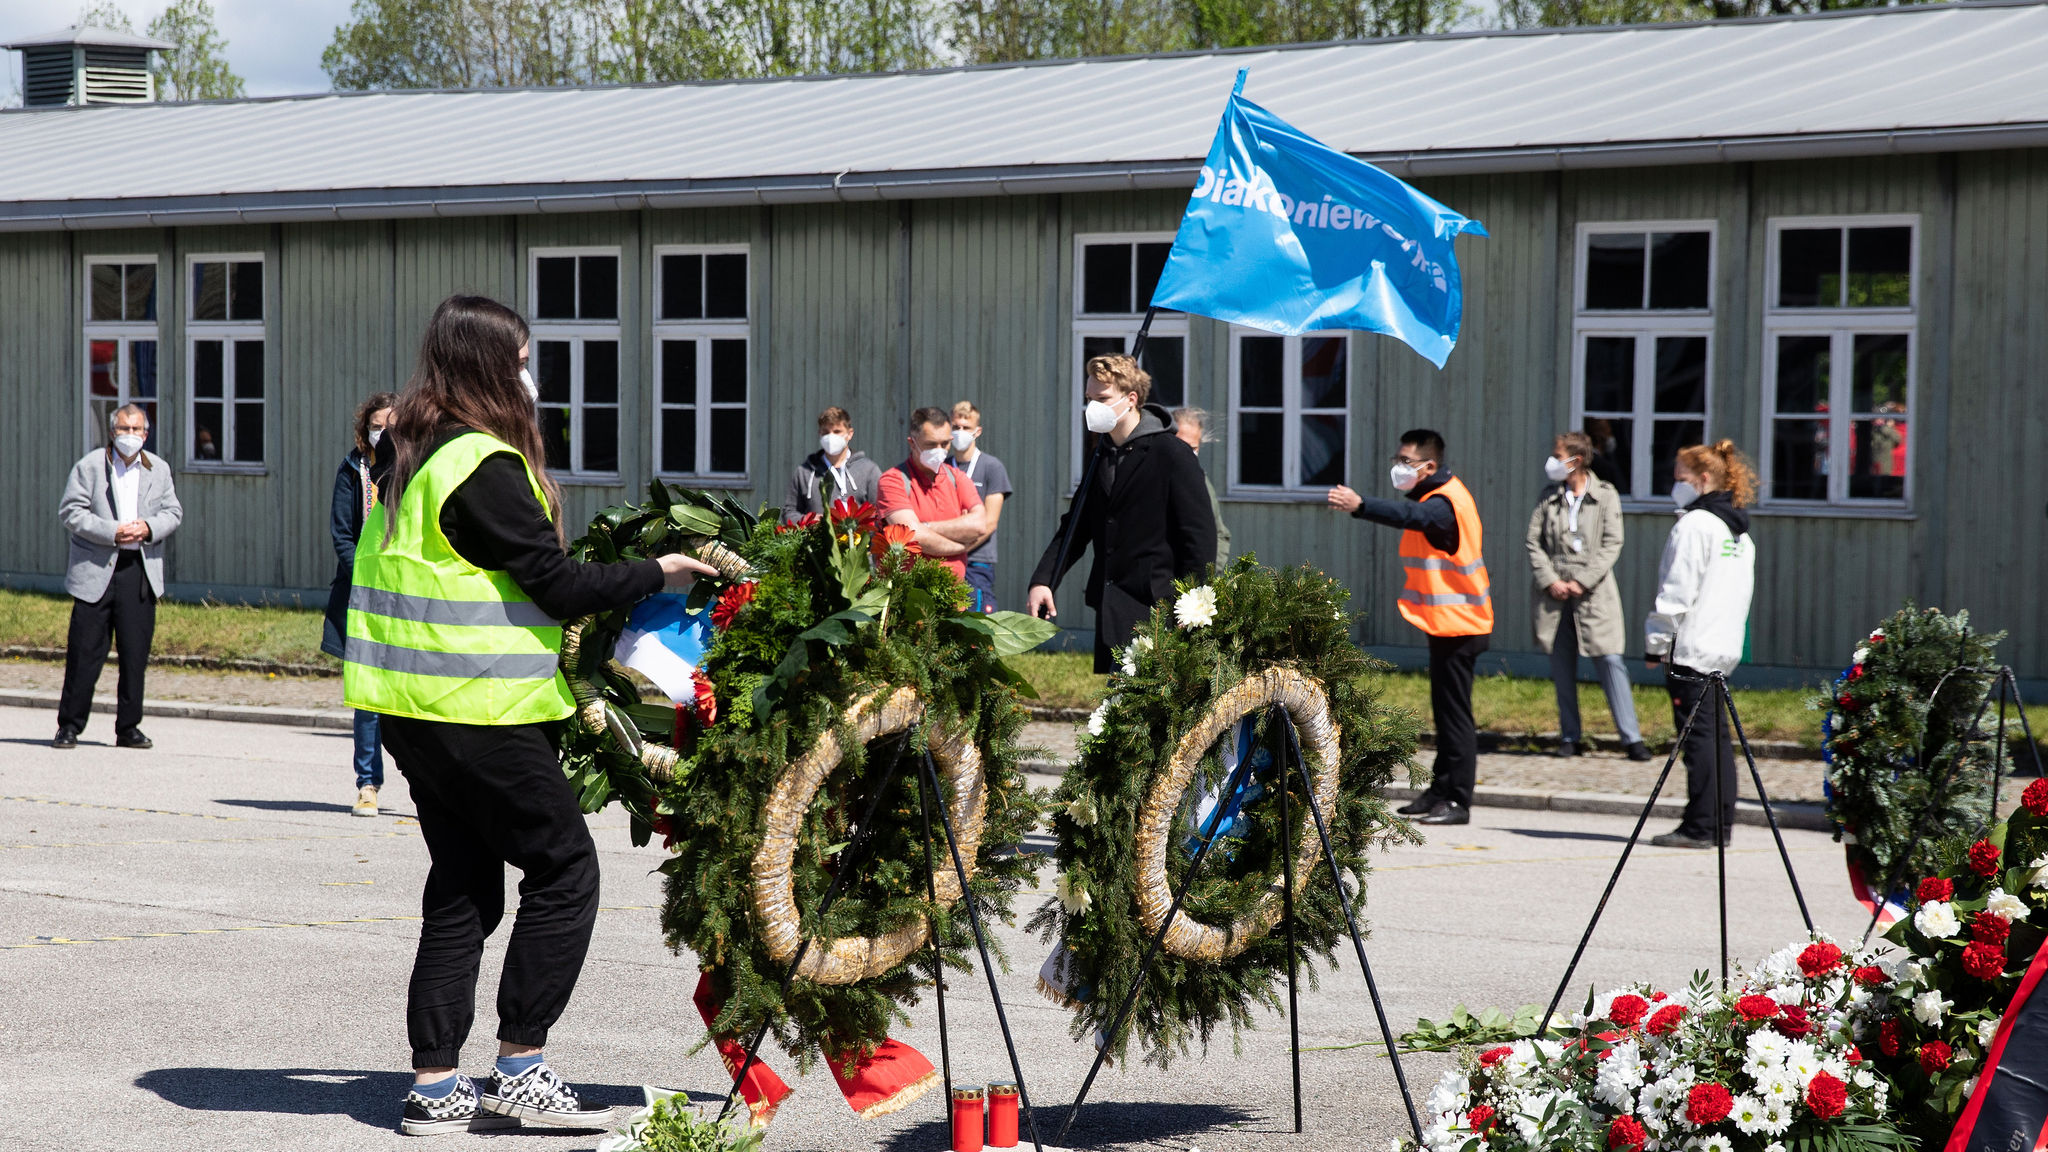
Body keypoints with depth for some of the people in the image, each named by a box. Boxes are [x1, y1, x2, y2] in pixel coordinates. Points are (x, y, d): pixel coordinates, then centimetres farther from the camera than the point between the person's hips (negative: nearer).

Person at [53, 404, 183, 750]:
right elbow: (70, 511, -5)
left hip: (141, 572, 3)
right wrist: (112, 532, -16)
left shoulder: (158, 469, 12)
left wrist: (149, 528, -10)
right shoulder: (90, 465, 0)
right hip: (95, 571, -3)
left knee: (136, 654, 3)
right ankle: (70, 725, 7)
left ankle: (128, 727, 11)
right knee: (85, 651, -2)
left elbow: (173, 511, 11)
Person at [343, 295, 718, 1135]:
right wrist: (657, 575, -3)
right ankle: (519, 1069, 2)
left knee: (462, 888, 13)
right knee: (564, 868, 1)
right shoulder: (482, 465, -16)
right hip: (476, 713, -9)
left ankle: (435, 1084, 14)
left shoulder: (413, 454, 13)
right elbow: (559, 585, -16)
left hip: (412, 710, 9)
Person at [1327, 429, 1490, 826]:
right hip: (1447, 620, 11)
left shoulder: (1445, 503, -19)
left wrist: (1360, 506, -51)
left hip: (1458, 624, -11)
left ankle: (1458, 801, -6)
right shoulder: (1435, 497, 15)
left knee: (1455, 713, -8)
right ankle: (1440, 792, 21)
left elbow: (1409, 516, -38)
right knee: (1444, 711, 14)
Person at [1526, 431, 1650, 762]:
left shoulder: (1605, 496, 0)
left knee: (1611, 663, -7)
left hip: (1595, 595, -3)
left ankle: (1632, 738, -5)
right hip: (1555, 596, 3)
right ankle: (1569, 736, 16)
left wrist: (1582, 582, -11)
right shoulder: (1549, 497, 9)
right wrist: (1549, 580, -7)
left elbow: (1612, 545, -4)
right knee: (1562, 668, 6)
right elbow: (1534, 542, 7)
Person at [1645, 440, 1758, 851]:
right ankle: (1721, 823, 13)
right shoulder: (1740, 533, 17)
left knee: (1698, 735, -7)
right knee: (1717, 735, 11)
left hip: (1691, 647, -9)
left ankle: (1699, 827, -7)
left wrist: (1657, 642, -9)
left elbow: (1677, 592, -14)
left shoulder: (1694, 525, -12)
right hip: (1725, 646, 9)